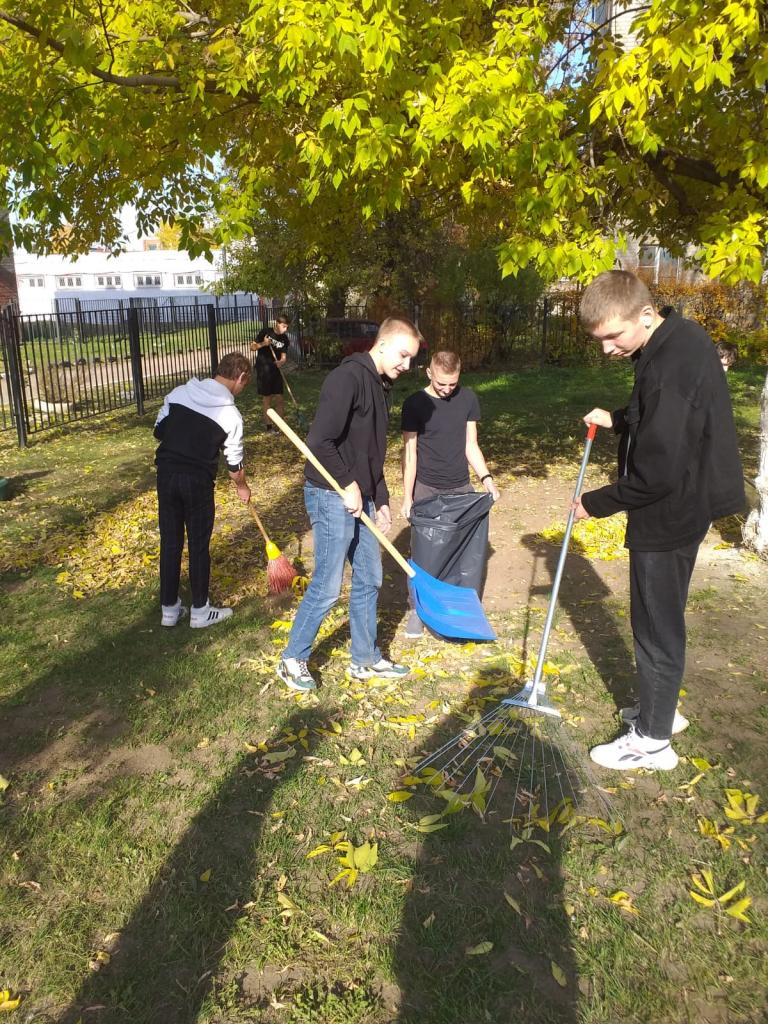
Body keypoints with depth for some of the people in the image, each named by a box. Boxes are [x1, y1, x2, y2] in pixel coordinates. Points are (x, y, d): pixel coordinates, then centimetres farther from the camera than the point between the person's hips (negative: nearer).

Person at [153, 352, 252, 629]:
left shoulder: (178, 393, 2)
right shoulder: (231, 414, -8)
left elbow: (159, 431, 10)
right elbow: (234, 464, 0)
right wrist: (242, 488, 19)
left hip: (166, 474, 4)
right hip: (198, 482, -4)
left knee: (170, 543, 13)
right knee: (199, 546, 9)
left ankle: (169, 609, 23)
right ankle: (200, 611, 20)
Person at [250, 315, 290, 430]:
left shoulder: (284, 339, 5)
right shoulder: (265, 332, -7)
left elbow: (283, 357, 1)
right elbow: (252, 347, -3)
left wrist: (281, 362, -22)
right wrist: (263, 344, -22)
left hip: (275, 370, 4)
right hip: (263, 370, -4)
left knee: (279, 398, 3)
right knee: (266, 398, 1)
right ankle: (268, 425, 10)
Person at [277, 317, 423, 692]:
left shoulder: (379, 387, 14)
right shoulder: (347, 378, -17)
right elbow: (319, 442, -24)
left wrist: (380, 499, 16)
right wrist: (348, 485, -18)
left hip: (360, 497, 10)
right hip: (332, 497, -9)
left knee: (369, 579, 15)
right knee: (327, 587, -2)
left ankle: (366, 660, 30)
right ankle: (292, 659, 18)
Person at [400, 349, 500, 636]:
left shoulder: (468, 399, 2)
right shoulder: (415, 403, -7)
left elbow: (470, 445, 7)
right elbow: (409, 453, -6)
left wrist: (486, 478, -7)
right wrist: (407, 497, -9)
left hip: (461, 488, 3)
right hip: (426, 489, -2)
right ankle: (418, 609, 16)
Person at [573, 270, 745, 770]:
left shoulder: (673, 366, -27)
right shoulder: (679, 339, 4)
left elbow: (658, 473, -27)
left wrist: (596, 503, -15)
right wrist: (618, 419, 11)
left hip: (672, 511, -10)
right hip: (681, 503, 10)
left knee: (657, 625, 4)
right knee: (660, 618, 22)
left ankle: (652, 740, 20)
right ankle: (661, 709, 39)